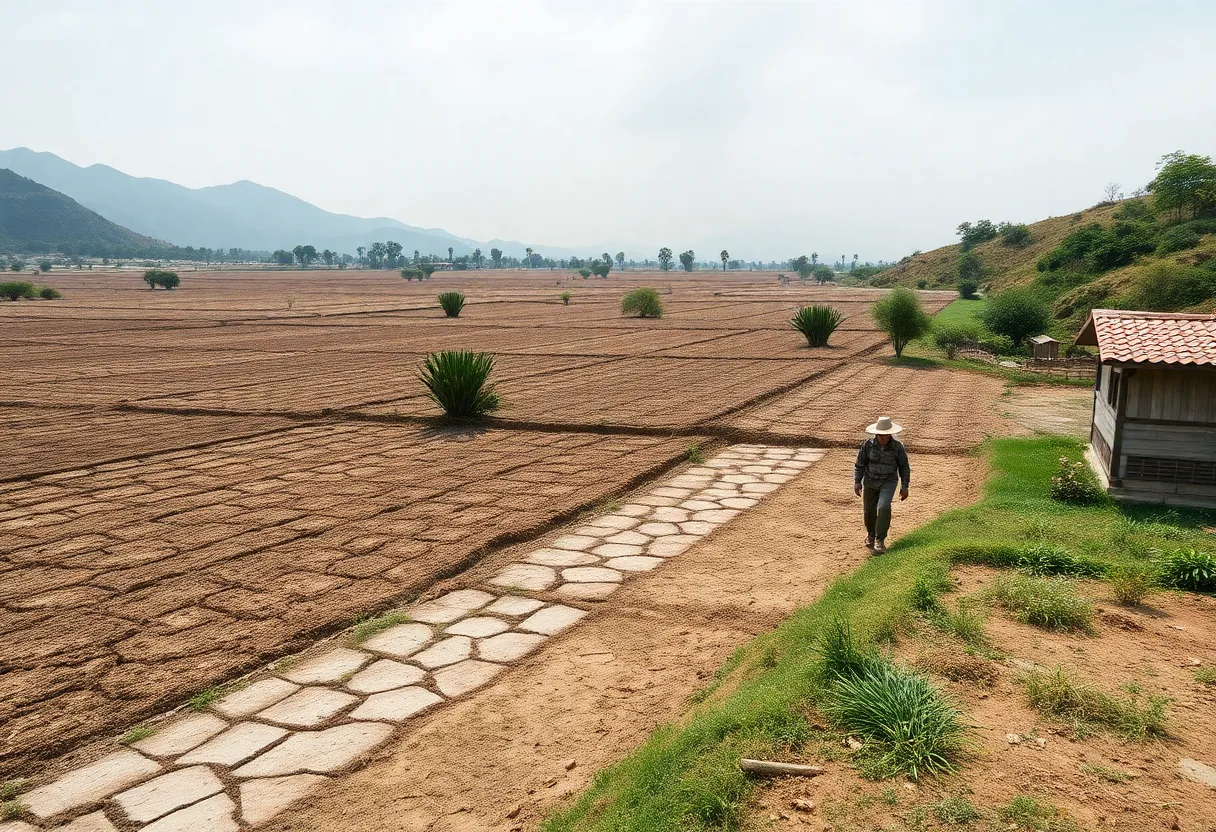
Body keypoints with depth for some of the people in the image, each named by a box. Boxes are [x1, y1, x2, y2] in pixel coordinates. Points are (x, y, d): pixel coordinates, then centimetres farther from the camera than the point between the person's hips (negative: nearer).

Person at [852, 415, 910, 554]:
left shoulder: (897, 446, -14)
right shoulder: (868, 444, -12)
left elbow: (904, 467, -2)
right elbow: (860, 464, -2)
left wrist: (904, 487, -2)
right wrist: (857, 482, -9)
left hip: (888, 482, -2)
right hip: (870, 481, 2)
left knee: (883, 507, -24)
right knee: (869, 511, 11)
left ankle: (880, 540, -12)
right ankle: (870, 535, 42)